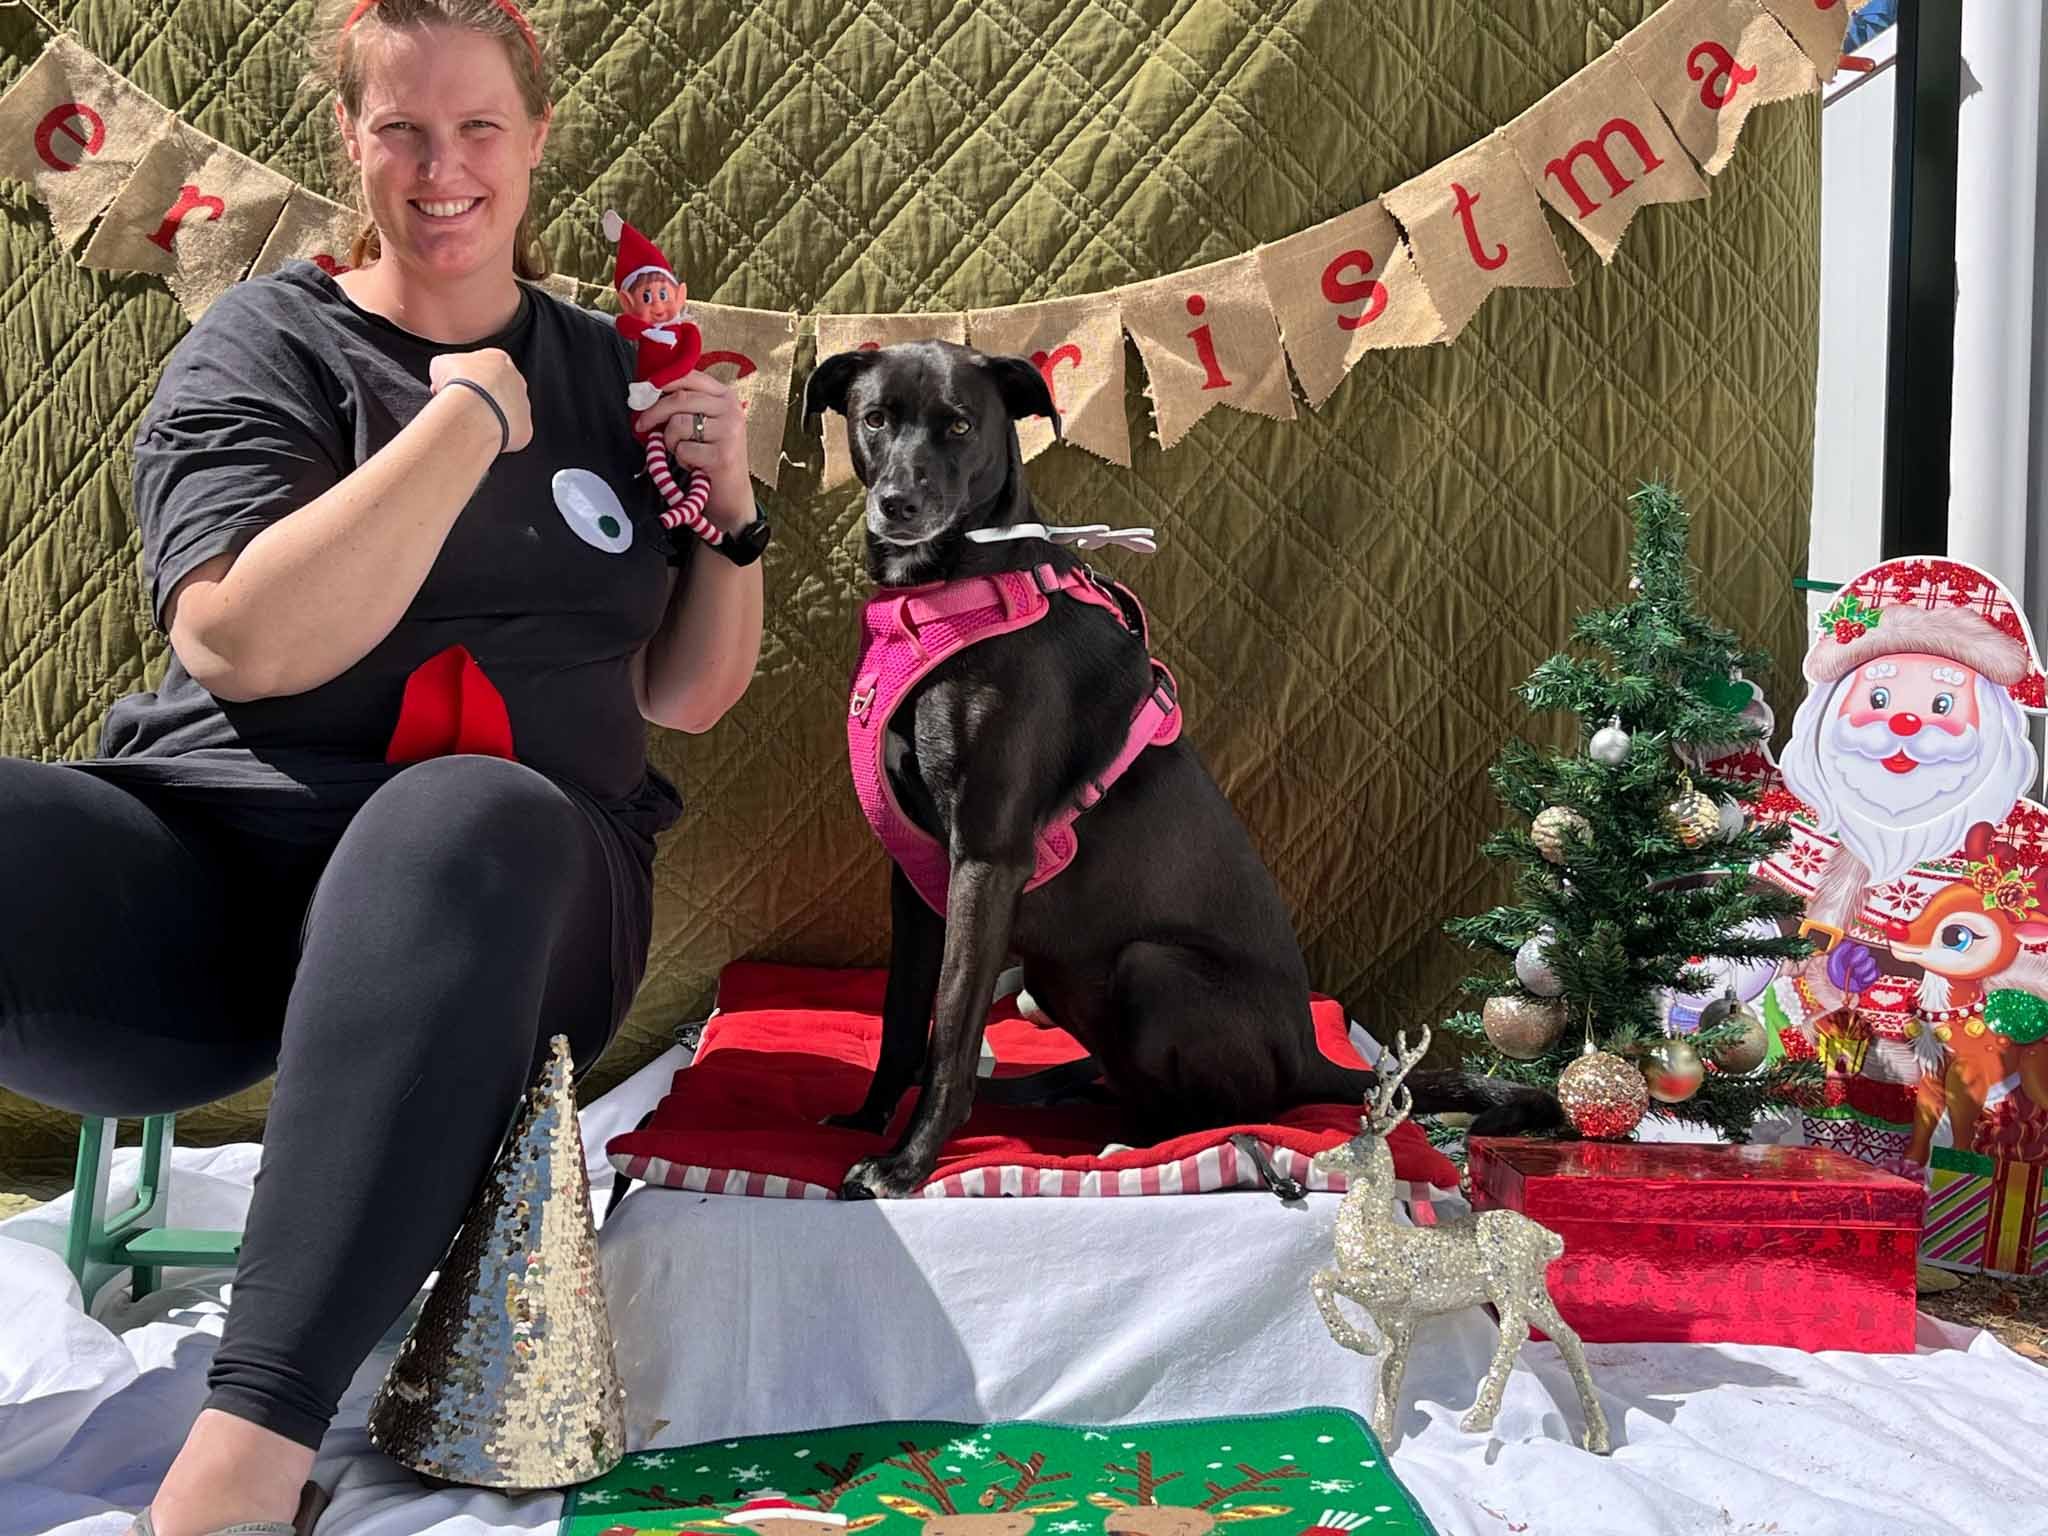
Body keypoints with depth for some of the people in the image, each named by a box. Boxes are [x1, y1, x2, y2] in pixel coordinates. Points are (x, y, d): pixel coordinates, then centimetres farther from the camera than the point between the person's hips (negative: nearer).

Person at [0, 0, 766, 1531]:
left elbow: (686, 694, 19)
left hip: (511, 887, 1)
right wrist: (469, 418, -8)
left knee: (470, 820, -37)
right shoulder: (266, 345, 8)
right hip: (210, 855, 0)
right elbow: (241, 642, -11)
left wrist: (730, 510, 2)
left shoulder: (611, 374, 16)